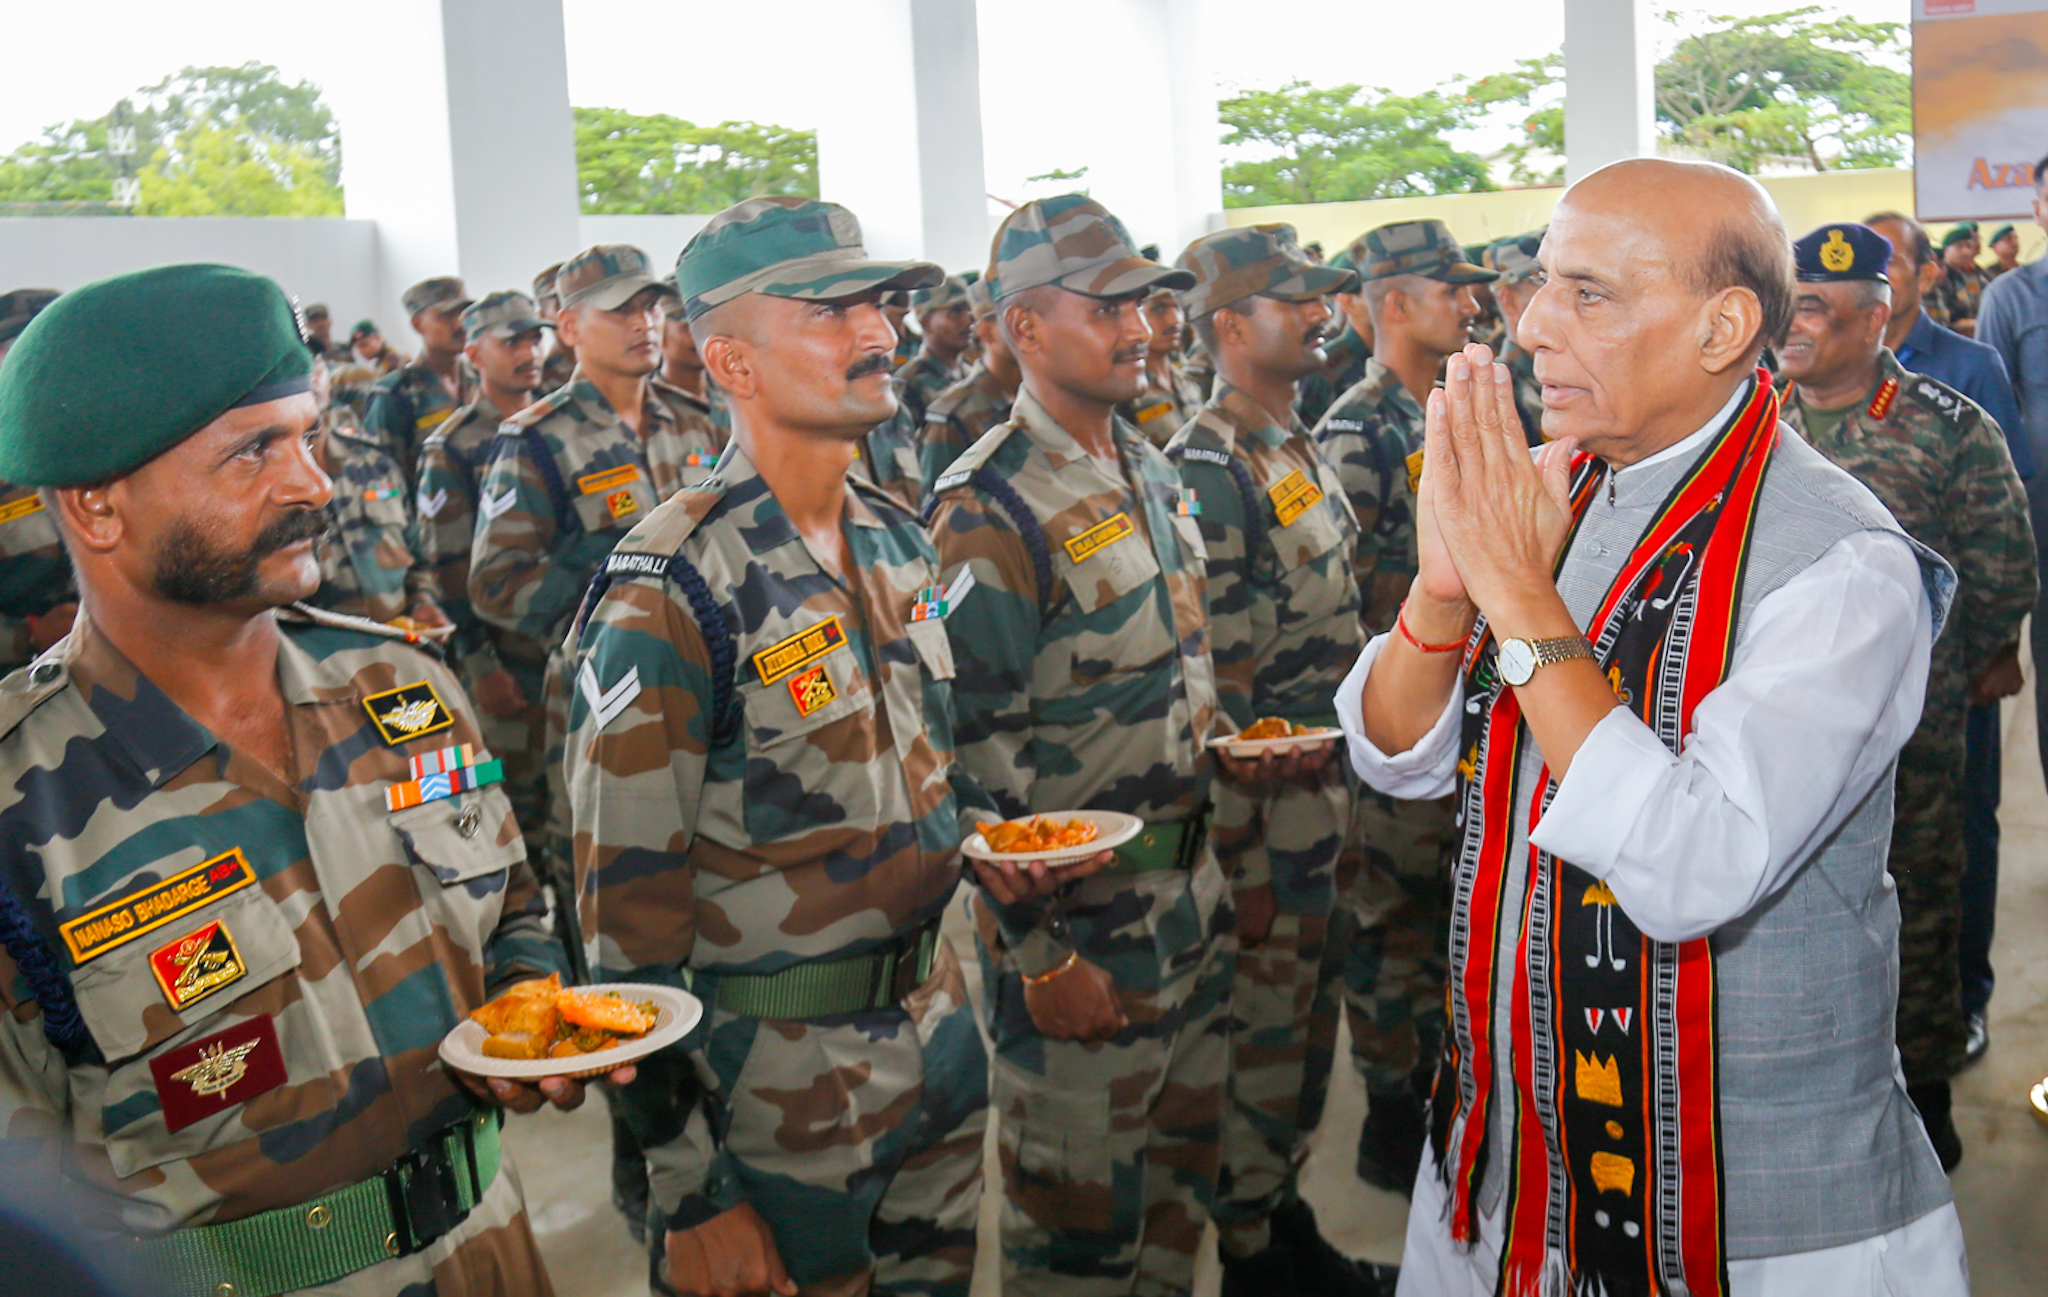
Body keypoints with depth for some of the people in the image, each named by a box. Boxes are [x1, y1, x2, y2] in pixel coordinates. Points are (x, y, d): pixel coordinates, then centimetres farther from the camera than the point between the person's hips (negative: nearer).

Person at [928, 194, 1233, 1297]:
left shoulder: (1154, 471, 9)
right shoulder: (991, 507, -18)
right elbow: (979, 751, -20)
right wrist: (1039, 956, -19)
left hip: (1191, 893, 8)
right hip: (1075, 920, -8)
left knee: (1180, 1183, 21)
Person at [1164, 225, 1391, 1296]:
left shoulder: (1300, 447, 13)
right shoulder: (1207, 465, -17)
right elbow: (1209, 683, -19)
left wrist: (1341, 794, 18)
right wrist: (1238, 864, -18)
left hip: (1322, 791, 9)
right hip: (1254, 804, -9)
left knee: (1308, 1008, 18)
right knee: (1257, 1025, 2)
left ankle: (1284, 1211, 33)